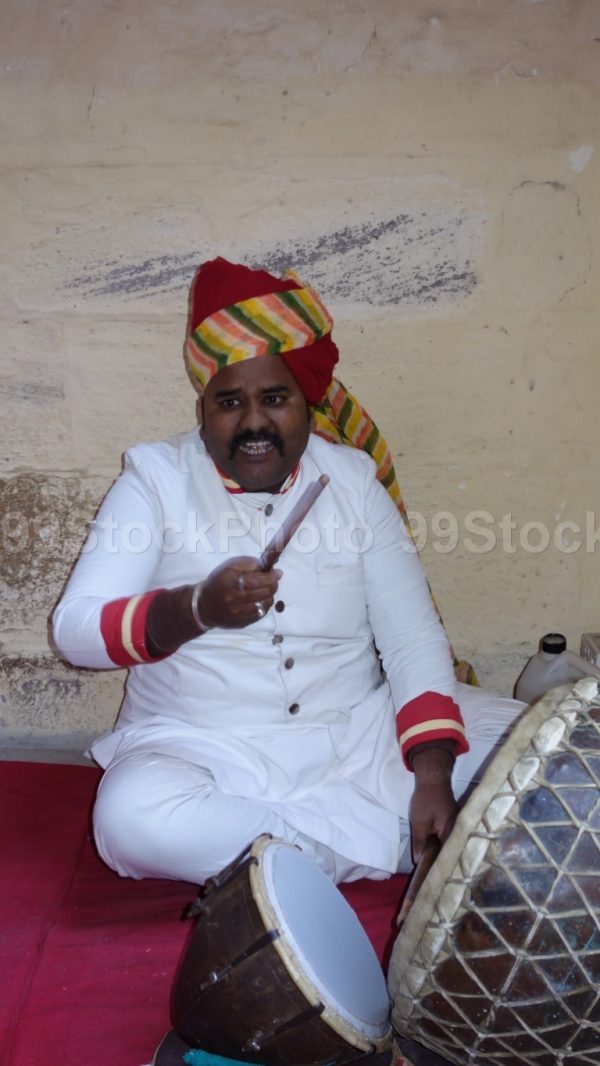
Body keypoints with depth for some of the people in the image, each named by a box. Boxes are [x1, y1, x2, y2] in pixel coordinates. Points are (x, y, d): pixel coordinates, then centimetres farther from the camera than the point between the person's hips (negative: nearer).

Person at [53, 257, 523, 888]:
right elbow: (73, 629, -8)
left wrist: (433, 775, -15)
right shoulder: (156, 477, -1)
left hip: (358, 735, 2)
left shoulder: (352, 477, 4)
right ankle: (403, 843, -18)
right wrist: (195, 608, -26)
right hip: (206, 751, -1)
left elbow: (412, 635, -1)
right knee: (133, 816, -34)